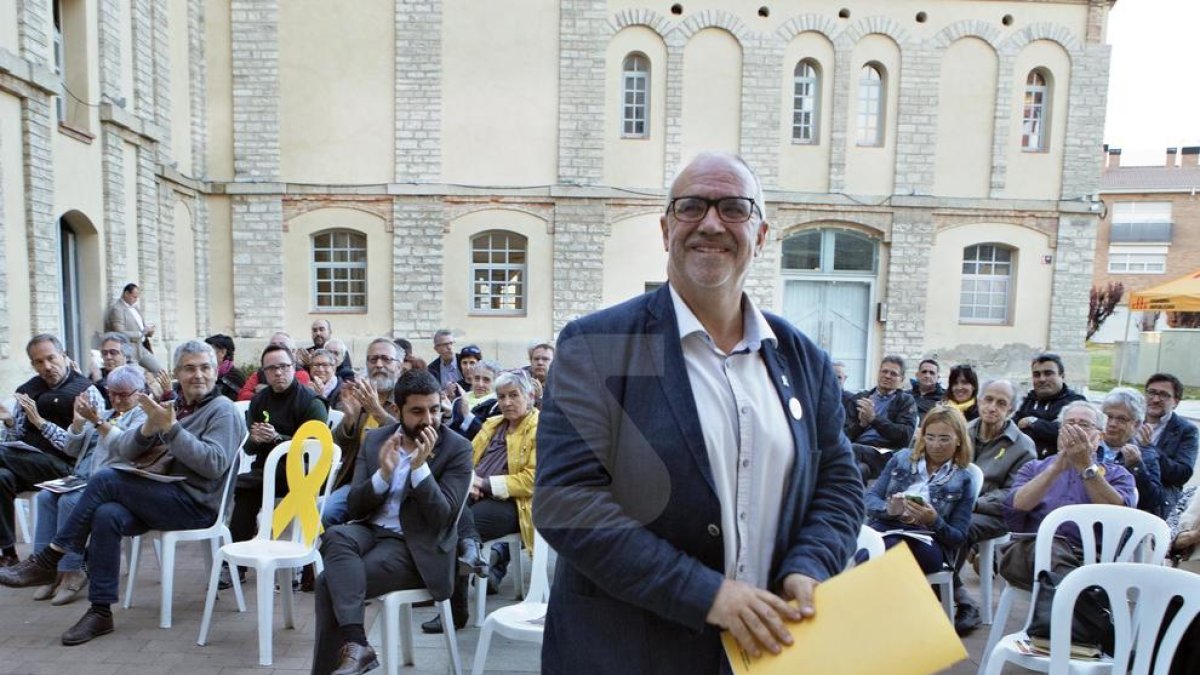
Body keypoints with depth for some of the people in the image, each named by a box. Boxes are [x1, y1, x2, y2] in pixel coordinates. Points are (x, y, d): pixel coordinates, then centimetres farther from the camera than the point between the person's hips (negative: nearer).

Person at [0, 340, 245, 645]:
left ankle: (48, 560, -3)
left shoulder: (222, 410, -4)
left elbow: (214, 465, -19)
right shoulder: (171, 407, 16)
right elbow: (123, 451, 7)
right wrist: (149, 428, -15)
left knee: (104, 479, -18)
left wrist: (170, 428, -22)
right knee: (107, 515, -23)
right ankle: (100, 612, -13)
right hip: (162, 498, 6)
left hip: (197, 504, -6)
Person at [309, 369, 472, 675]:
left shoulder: (457, 448, -6)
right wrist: (384, 473, -16)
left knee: (330, 581, -23)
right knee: (335, 535, -31)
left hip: (414, 546, -4)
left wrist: (420, 466, -24)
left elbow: (442, 518, -13)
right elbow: (354, 508, 3)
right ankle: (356, 644, -35)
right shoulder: (375, 439, 7)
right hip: (370, 531, 4)